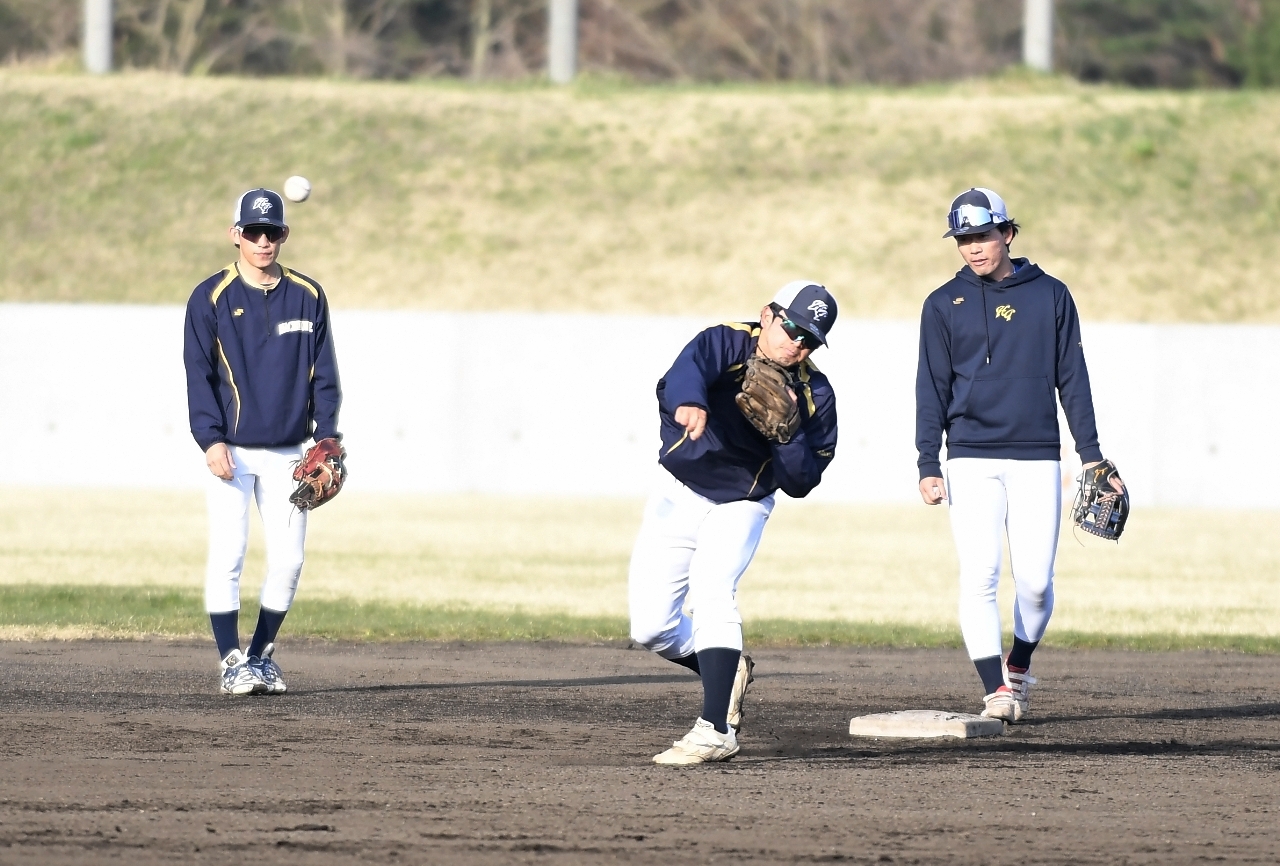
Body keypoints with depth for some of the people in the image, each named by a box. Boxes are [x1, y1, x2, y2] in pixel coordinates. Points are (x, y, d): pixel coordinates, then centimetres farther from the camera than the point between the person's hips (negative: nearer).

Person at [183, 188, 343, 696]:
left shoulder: (308, 297, 7)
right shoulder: (212, 298, -2)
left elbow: (324, 373, 9)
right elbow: (199, 374, -4)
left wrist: (326, 435, -2)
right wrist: (212, 439, -14)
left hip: (285, 453, 3)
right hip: (232, 451, -3)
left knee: (288, 559, 1)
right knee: (227, 554, -8)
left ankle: (261, 656, 16)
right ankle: (232, 663, -2)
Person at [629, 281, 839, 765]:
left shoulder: (813, 396, -11)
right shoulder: (724, 344, -18)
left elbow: (800, 483, -11)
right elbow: (685, 373, -41)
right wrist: (689, 403, -65)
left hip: (741, 506, -1)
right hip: (678, 493, 1)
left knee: (710, 588, -28)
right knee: (651, 628, -4)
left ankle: (715, 730, -34)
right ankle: (727, 671, 26)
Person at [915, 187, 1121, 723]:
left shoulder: (1050, 296, 7)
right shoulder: (944, 305, 6)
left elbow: (1072, 378, 9)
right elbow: (931, 389, 5)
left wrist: (1090, 452, 3)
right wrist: (928, 466, -3)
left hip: (1037, 459, 0)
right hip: (971, 462, 0)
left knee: (1035, 579, -4)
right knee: (979, 577, -11)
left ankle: (1018, 666, 21)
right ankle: (996, 690, -9)